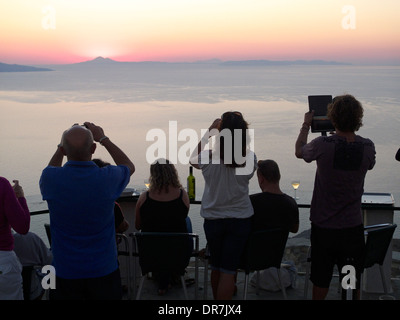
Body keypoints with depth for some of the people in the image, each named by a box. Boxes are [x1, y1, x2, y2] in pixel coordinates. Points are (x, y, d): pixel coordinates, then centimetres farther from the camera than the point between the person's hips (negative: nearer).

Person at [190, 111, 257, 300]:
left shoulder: (209, 158, -16)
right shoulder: (249, 159, -15)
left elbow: (193, 160, 7)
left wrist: (208, 132, 7)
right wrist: (238, 129, 6)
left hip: (213, 219, 1)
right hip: (240, 219, -1)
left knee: (215, 267, 19)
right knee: (228, 270, 4)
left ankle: (216, 299, 35)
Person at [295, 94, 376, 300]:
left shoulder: (323, 145, -19)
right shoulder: (367, 147, -11)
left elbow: (299, 151, 3)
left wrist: (306, 124, 16)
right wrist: (348, 134, 17)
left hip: (323, 226, -2)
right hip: (353, 226, 2)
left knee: (321, 279, 15)